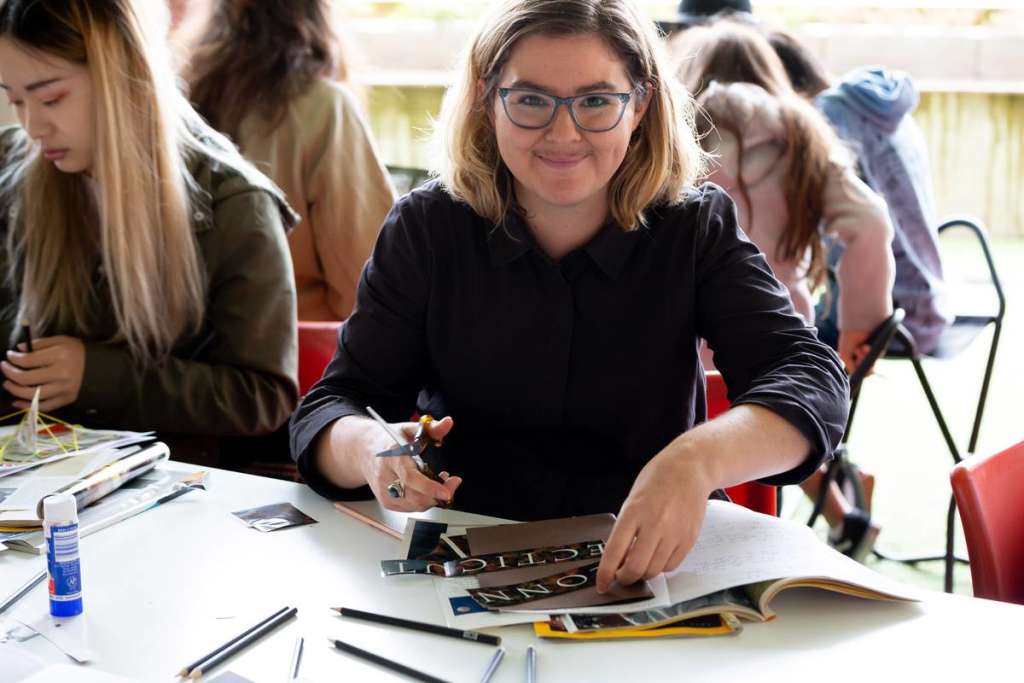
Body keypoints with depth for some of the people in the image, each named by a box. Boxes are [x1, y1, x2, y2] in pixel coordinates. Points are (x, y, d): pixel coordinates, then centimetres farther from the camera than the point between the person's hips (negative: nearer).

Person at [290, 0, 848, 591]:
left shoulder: (697, 227, -3)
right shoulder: (426, 229, -1)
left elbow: (813, 378, -15)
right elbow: (328, 410, -3)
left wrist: (698, 459, -37)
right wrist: (371, 449, -29)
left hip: (655, 565, -2)